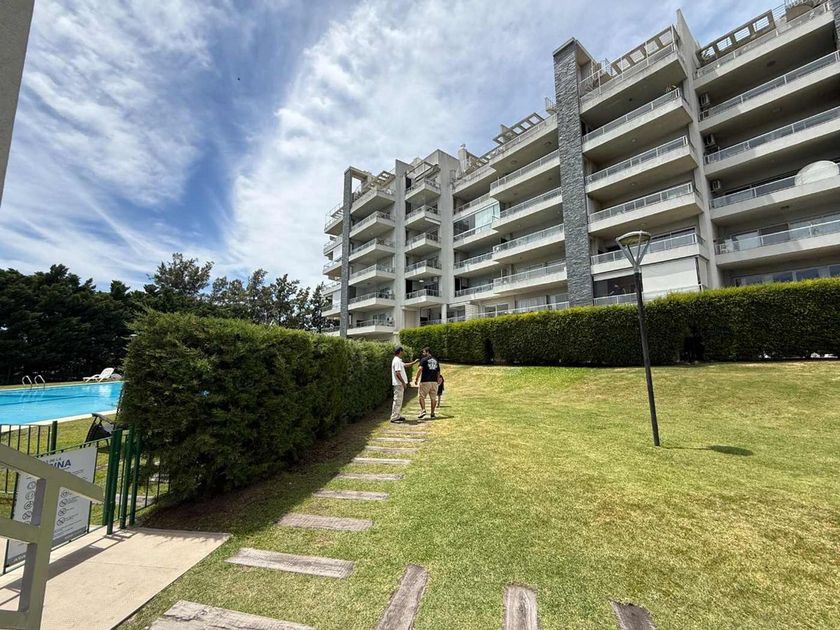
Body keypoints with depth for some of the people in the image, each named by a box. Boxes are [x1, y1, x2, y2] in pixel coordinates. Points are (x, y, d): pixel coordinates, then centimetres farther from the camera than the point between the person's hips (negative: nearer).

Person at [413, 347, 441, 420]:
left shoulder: (424, 359, -2)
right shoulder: (436, 360, 17)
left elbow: (420, 369, -14)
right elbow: (438, 372, 17)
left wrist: (416, 379, -11)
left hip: (425, 381, -5)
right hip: (434, 381, 6)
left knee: (421, 396, 2)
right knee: (433, 398, 9)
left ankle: (423, 410, -12)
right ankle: (432, 413, 12)